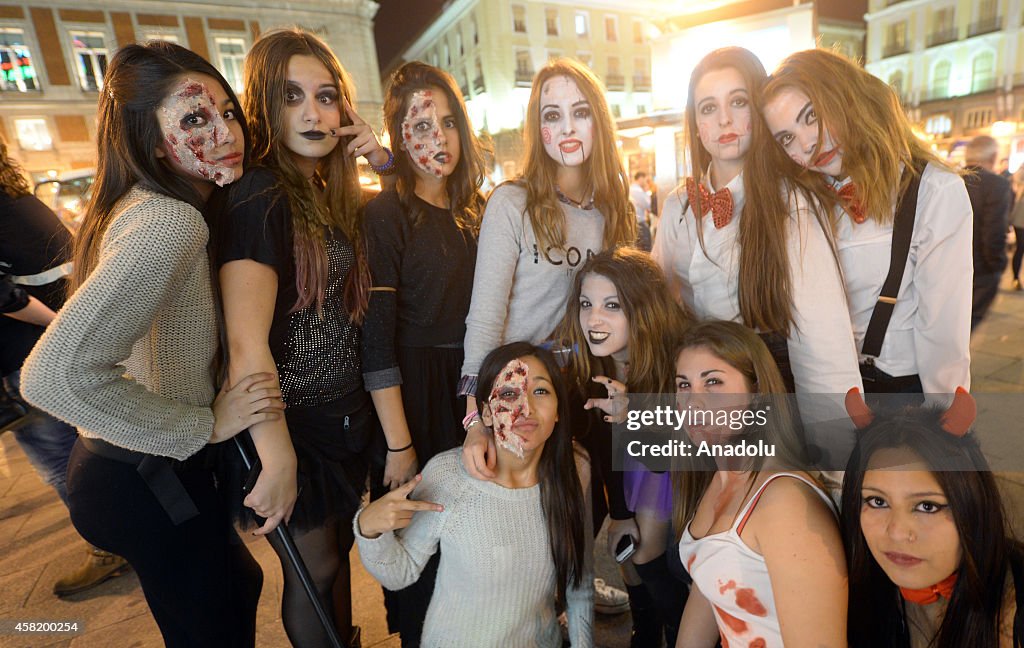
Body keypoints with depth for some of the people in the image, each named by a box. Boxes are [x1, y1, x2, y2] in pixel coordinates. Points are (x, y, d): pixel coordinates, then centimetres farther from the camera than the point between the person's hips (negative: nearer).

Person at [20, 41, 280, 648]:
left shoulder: (143, 208, 5)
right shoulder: (170, 221, -26)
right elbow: (56, 374, -34)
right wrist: (206, 424, -24)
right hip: (149, 482, -9)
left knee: (239, 584, 29)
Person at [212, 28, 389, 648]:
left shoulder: (330, 194, 4)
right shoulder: (258, 198, -20)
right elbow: (247, 346, -26)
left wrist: (388, 165, -2)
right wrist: (277, 460, -23)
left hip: (347, 411, 8)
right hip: (293, 426, -7)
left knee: (340, 552, 26)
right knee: (315, 571, 15)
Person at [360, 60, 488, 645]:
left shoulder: (474, 212, 8)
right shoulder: (384, 215, -11)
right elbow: (376, 340, -15)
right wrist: (399, 444, -15)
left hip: (472, 386, 6)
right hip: (414, 394, -5)